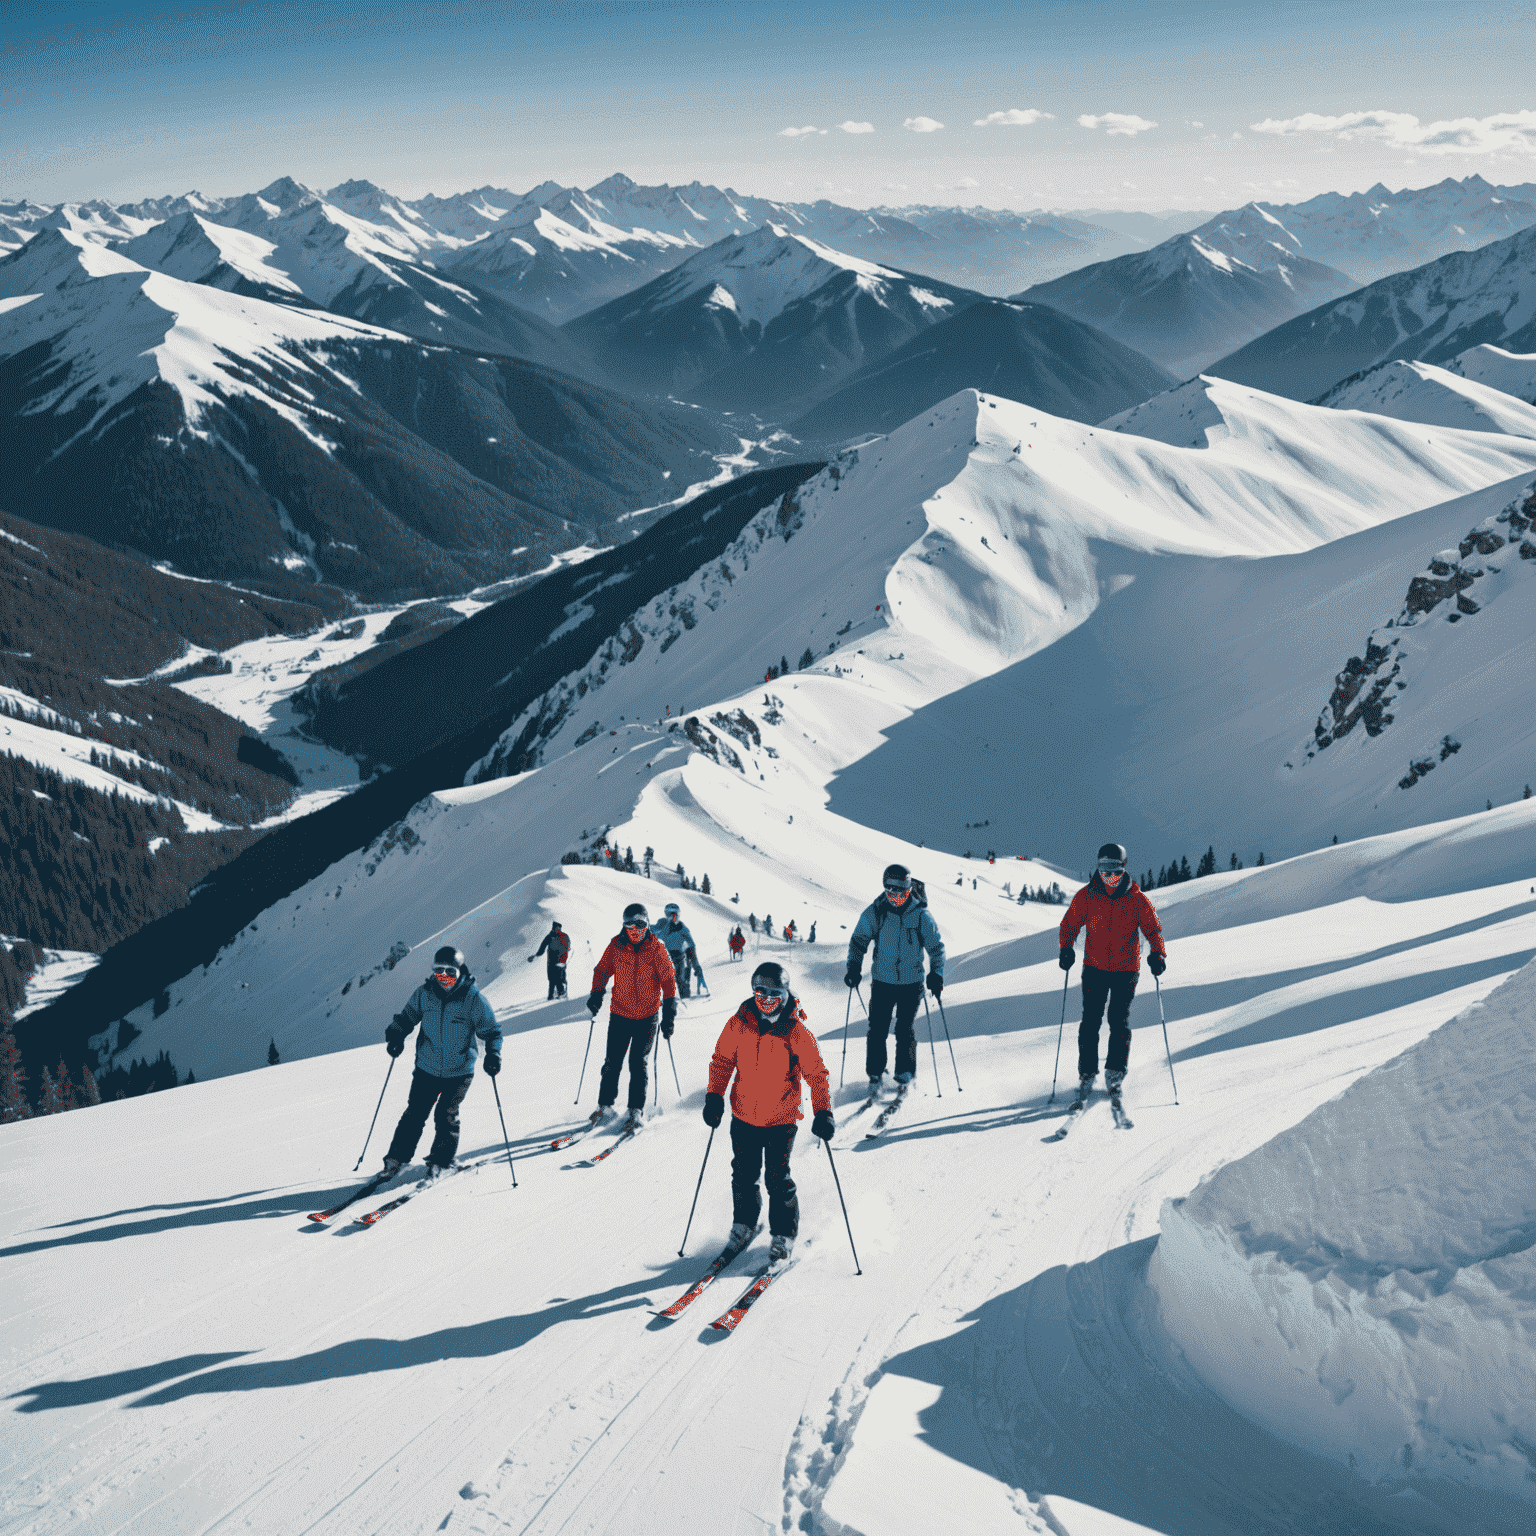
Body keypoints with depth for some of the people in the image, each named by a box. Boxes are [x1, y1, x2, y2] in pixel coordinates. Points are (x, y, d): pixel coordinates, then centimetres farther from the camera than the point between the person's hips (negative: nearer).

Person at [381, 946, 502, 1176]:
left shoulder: (473, 998, -13)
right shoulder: (424, 993, -5)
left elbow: (491, 1030, -5)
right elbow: (407, 1016, 10)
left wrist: (493, 1055, -20)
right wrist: (396, 1035, -9)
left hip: (459, 1071, -2)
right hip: (427, 1068, 2)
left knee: (446, 1116, 0)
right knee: (415, 1114, 4)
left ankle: (440, 1161, 19)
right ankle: (397, 1157, 17)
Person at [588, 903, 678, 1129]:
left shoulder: (656, 949, -8)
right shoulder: (616, 946, -4)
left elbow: (668, 981, -5)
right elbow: (602, 970, 8)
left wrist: (669, 1016, -8)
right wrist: (596, 995, -7)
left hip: (647, 1017, -2)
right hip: (620, 1013, 2)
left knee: (638, 1063, -2)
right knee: (613, 1062, 3)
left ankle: (635, 1110, 7)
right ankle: (605, 1106, 17)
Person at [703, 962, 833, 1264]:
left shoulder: (796, 1031, -13)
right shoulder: (739, 1023, -5)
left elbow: (816, 1073, -7)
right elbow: (722, 1060, 6)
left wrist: (823, 1112, -13)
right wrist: (714, 1097, -1)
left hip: (781, 1119, -3)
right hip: (743, 1115, 3)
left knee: (778, 1179, -1)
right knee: (743, 1174, 13)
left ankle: (784, 1235, 16)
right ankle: (744, 1222, 36)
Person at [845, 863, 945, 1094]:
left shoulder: (921, 915, -9)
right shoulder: (875, 912, -7)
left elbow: (936, 946, 2)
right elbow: (859, 939, 5)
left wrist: (936, 975, -7)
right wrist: (854, 967, -5)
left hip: (912, 982, -1)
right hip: (882, 980, 1)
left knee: (905, 1028, 3)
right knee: (877, 1028, 0)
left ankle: (905, 1073, 20)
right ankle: (875, 1074, 12)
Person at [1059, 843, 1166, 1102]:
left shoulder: (1136, 899, -5)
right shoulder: (1086, 896, -3)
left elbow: (1153, 928, -1)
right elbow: (1070, 924, 4)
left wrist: (1158, 954, -17)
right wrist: (1066, 949, -13)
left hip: (1126, 969, -1)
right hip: (1094, 967, 1)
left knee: (1119, 1020, -2)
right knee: (1090, 1020, -3)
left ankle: (1115, 1073, 11)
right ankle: (1087, 1074, 6)